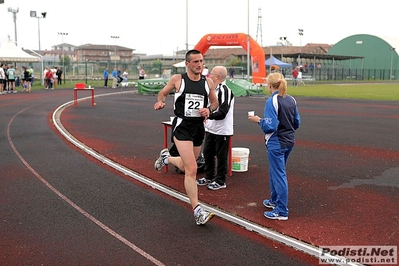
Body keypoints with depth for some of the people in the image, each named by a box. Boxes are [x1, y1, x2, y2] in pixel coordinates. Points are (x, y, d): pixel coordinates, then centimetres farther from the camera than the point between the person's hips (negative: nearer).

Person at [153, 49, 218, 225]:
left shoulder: (208, 82, 4)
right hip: (182, 126, -5)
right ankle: (198, 212, -9)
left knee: (186, 167, 20)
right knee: (192, 170, -15)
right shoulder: (177, 79, -5)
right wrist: (160, 102, -12)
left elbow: (215, 102, 15)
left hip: (199, 127, 5)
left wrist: (209, 109, -6)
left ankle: (166, 157, 52)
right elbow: (163, 93, 10)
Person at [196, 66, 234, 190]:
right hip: (211, 129, 9)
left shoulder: (225, 90, -18)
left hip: (222, 130, -9)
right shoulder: (214, 89, 12)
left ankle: (220, 181, 15)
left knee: (221, 156, 3)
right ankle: (209, 177, 32)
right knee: (207, 153, 17)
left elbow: (222, 113, -23)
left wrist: (208, 115, -29)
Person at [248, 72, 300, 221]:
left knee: (279, 175, -2)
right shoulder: (291, 100, 4)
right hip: (289, 141, 8)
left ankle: (281, 211, 4)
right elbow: (297, 122, 11)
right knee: (274, 171, 23)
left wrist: (258, 120, -6)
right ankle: (274, 200, 37)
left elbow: (270, 126, -22)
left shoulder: (272, 101, -18)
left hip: (276, 144, -8)